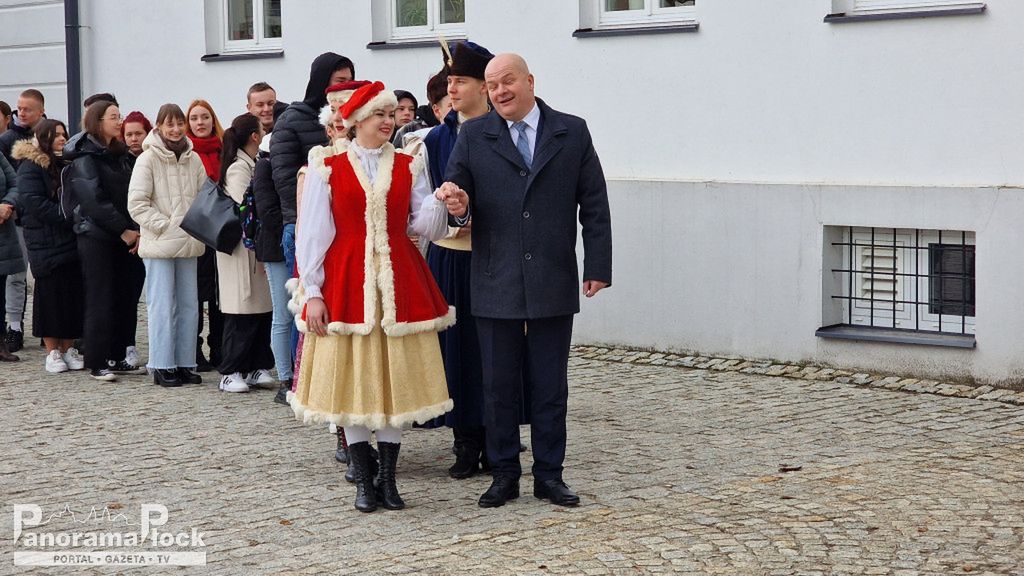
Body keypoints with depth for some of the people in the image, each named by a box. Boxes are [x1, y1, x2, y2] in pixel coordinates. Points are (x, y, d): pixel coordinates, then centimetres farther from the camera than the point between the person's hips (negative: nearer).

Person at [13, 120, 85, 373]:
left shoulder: (68, 163, 16)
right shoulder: (31, 166, -5)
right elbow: (33, 202, -15)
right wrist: (67, 215, -19)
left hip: (72, 240, 6)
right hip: (46, 243, -6)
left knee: (74, 294, 3)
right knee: (50, 294, -2)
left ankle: (69, 348, 12)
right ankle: (52, 351, 5)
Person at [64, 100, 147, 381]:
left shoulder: (121, 155, 15)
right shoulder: (85, 158, -7)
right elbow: (94, 200, -16)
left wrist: (136, 231, -4)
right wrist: (123, 231, -17)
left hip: (125, 238, 7)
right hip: (96, 236, -7)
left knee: (125, 297, 5)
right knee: (101, 299, -5)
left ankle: (117, 357, 14)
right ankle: (97, 363, 0)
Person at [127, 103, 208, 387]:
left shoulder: (193, 159, 8)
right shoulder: (148, 159, -6)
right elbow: (137, 203, -9)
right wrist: (164, 225, -13)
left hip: (189, 245, 5)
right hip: (159, 245, -5)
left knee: (189, 306, 8)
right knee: (162, 306, -3)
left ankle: (184, 363, 16)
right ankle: (162, 366, 4)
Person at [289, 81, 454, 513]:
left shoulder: (407, 167, 9)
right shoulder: (328, 169, 2)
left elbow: (429, 229, 5)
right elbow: (312, 234, 0)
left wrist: (438, 204, -16)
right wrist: (313, 292, -5)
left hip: (398, 283, 2)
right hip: (346, 284, -2)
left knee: (396, 380, 4)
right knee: (352, 383, 1)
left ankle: (388, 480, 14)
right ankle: (364, 482, 11)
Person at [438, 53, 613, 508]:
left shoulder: (572, 133, 4)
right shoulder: (473, 137, 4)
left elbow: (594, 205, 4)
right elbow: (452, 190, 3)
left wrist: (597, 267, -1)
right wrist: (458, 206, -22)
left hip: (554, 284, 0)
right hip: (495, 284, 0)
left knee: (551, 385, 7)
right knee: (498, 385, 6)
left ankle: (549, 475, 17)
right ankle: (504, 475, 17)